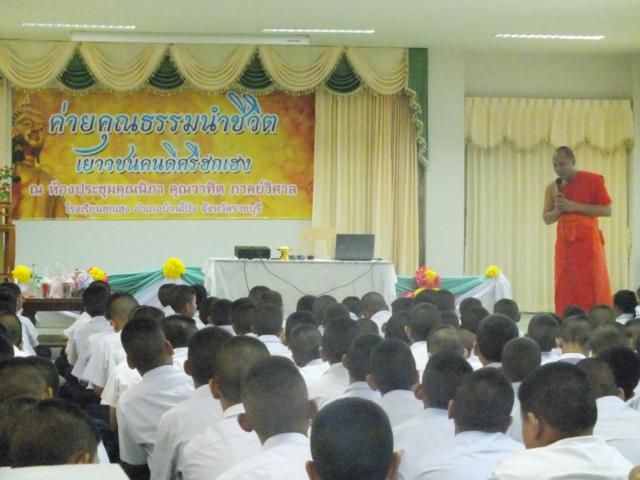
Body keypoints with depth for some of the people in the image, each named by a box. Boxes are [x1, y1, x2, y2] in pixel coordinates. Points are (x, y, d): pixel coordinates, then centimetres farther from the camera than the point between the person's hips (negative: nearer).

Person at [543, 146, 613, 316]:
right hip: (564, 244, 4)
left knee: (592, 290, -6)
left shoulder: (593, 180, -4)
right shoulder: (552, 188, 10)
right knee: (565, 293, 0)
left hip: (588, 242, -4)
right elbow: (547, 219, 15)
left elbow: (607, 210, -9)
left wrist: (574, 206, -16)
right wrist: (557, 210, -8)